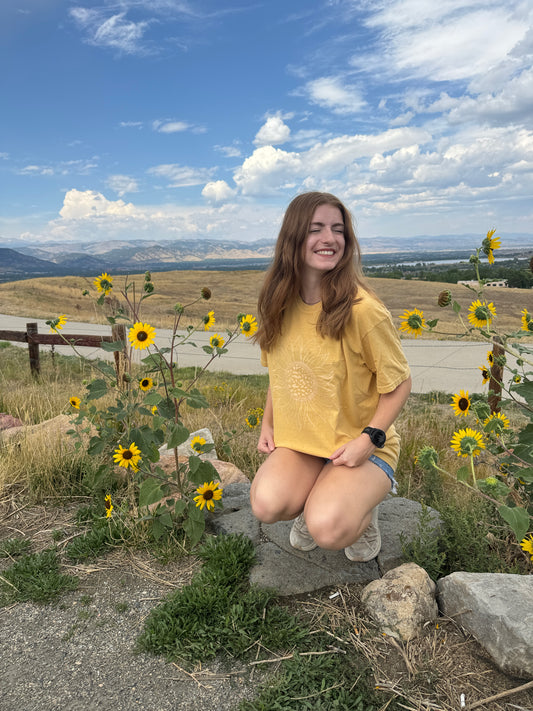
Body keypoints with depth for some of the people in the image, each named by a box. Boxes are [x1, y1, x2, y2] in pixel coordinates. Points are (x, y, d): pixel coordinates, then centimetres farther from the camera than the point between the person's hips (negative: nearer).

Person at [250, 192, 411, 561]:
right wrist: (267, 424, 6)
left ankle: (364, 505, 9)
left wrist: (369, 438, -18)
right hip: (298, 440, 4)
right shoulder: (281, 304, -2)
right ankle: (316, 496, 11)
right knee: (266, 505, -24)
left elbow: (399, 383, -10)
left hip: (359, 443, -4)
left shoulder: (362, 309, -20)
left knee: (328, 531, -27)